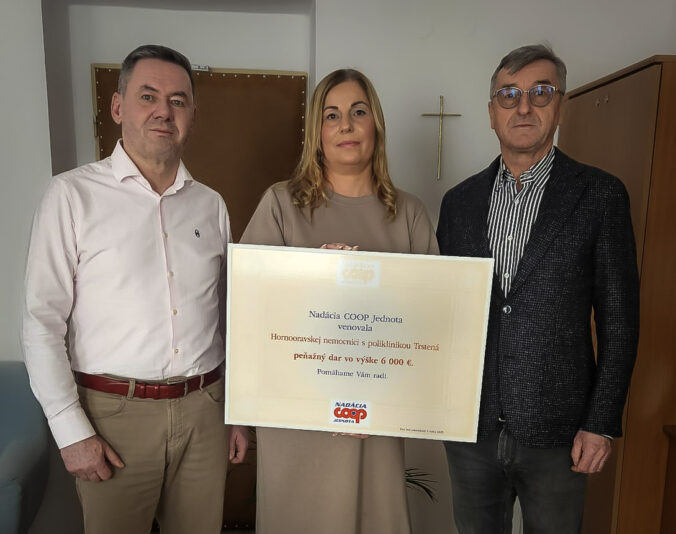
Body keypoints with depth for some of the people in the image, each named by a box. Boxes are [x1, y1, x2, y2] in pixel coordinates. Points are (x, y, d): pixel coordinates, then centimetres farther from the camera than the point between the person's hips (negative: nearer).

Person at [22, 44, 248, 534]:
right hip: (114, 414, -3)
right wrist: (71, 430, -8)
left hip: (204, 409, 3)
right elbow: (43, 322, -6)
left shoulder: (211, 205, 6)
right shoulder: (73, 194, -5)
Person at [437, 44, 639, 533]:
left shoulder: (600, 195, -5)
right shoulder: (459, 201, 3)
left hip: (556, 431, -2)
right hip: (470, 422, 3)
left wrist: (602, 423, -6)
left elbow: (619, 320, -5)